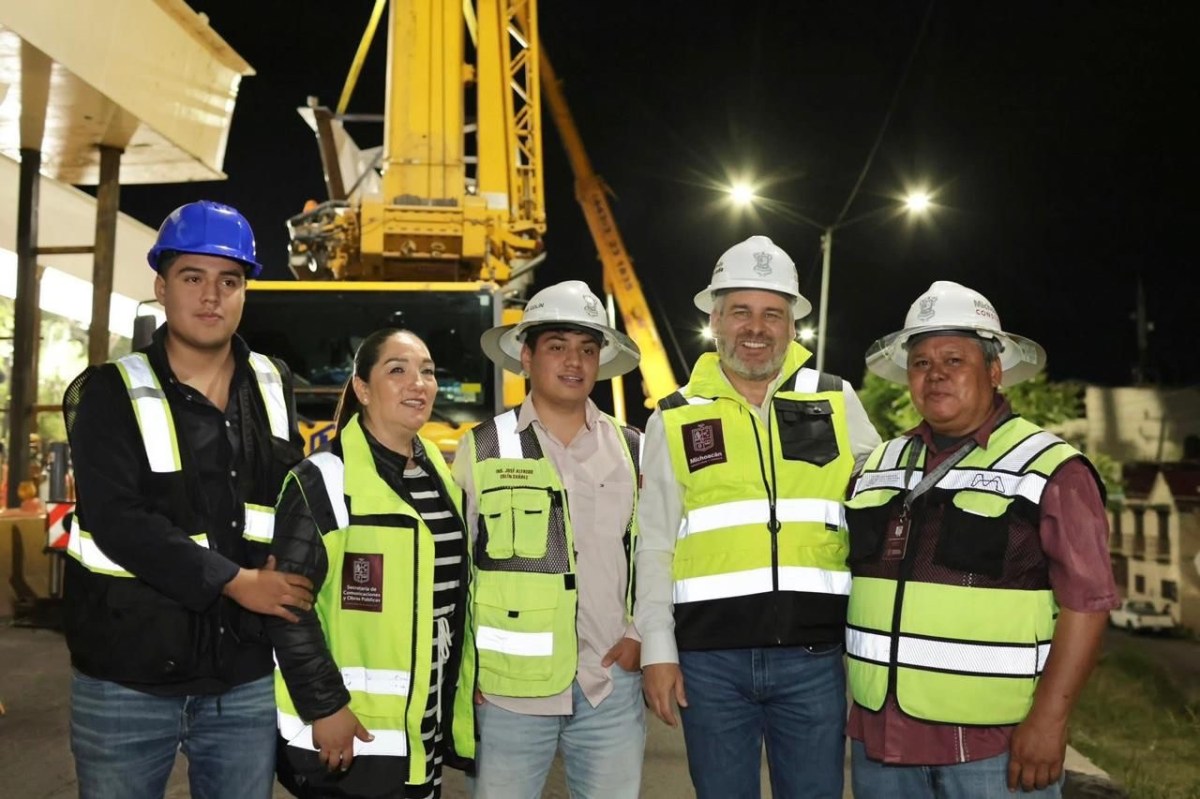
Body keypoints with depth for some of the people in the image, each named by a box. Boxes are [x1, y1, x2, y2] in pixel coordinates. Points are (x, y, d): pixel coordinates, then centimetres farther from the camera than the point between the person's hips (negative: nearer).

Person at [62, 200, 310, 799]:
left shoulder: (273, 386, 6)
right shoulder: (111, 394, -5)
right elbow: (117, 523, -17)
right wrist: (235, 581, -19)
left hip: (246, 678, 3)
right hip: (126, 680, -3)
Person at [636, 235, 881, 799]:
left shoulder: (837, 402, 6)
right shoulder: (675, 418, 5)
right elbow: (655, 545, 6)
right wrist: (657, 649, 1)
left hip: (814, 656, 1)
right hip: (710, 658, 0)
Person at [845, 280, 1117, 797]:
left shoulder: (1049, 468, -6)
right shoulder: (880, 466, 10)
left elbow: (1085, 599, -10)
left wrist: (1049, 718, -14)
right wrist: (852, 697, 12)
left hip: (995, 742, -5)